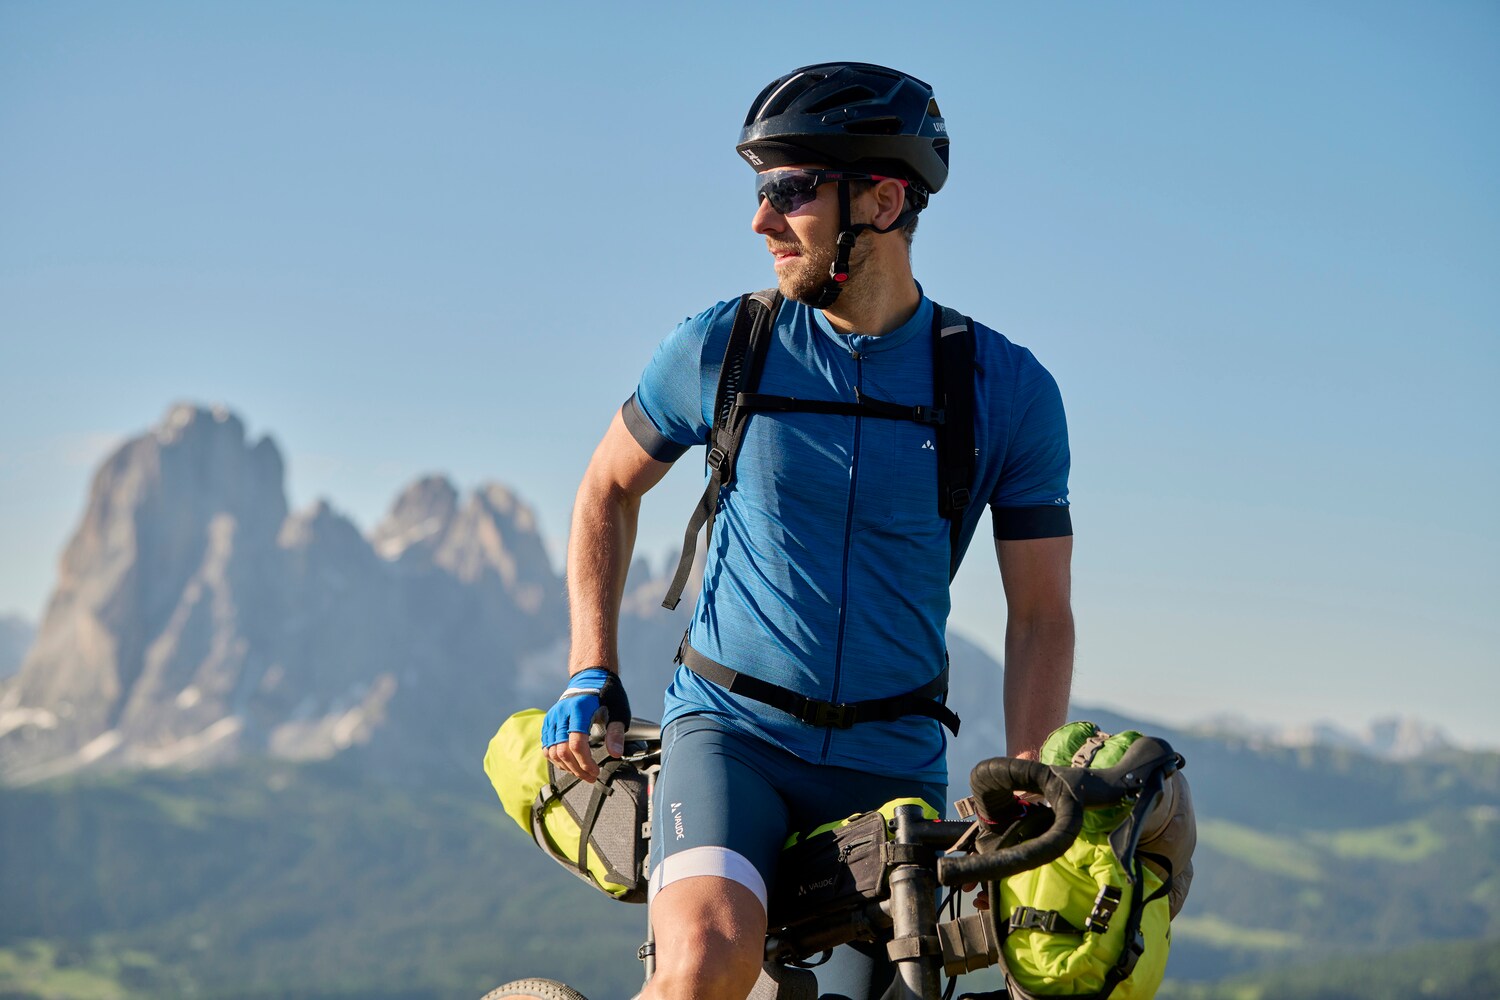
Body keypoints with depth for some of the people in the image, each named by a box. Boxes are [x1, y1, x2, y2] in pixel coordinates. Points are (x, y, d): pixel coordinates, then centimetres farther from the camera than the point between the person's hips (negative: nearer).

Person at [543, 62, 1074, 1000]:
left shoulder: (1008, 390, -3)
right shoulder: (722, 350, -3)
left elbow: (1040, 613, 1)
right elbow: (610, 486, 14)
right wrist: (591, 673, 5)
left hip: (893, 760, 2)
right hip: (731, 730, -1)